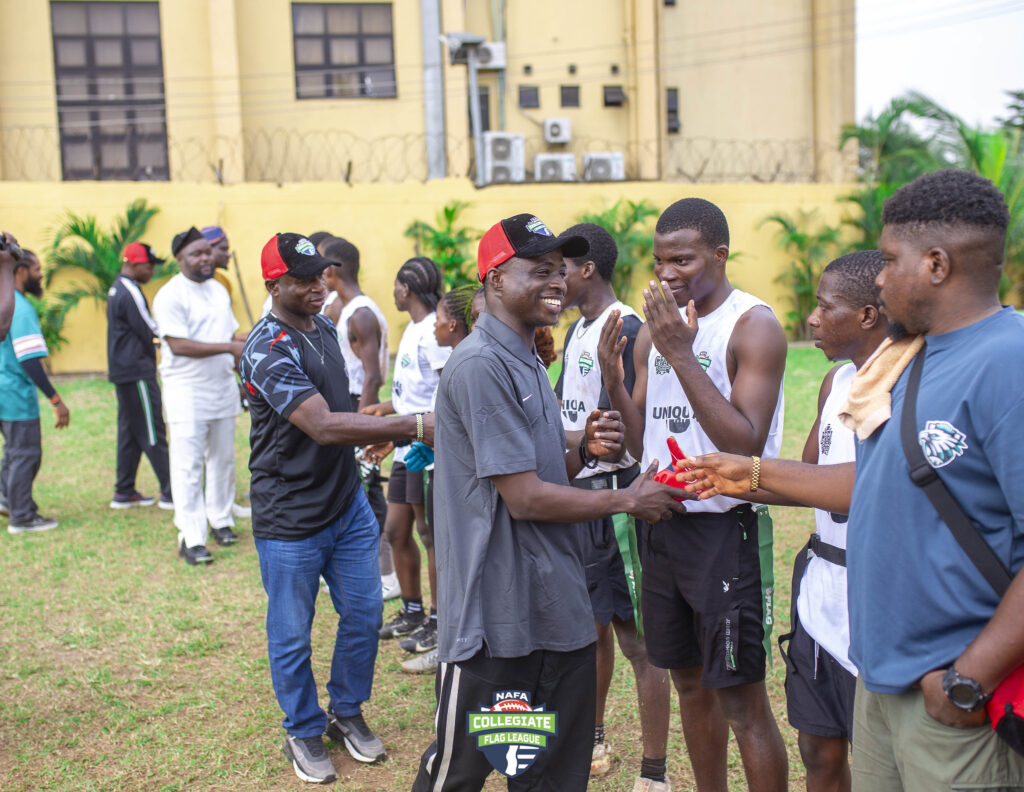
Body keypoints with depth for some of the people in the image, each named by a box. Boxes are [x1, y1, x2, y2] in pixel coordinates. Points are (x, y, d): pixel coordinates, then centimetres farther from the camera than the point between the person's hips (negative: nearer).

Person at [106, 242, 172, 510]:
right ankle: (170, 491, -3)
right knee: (152, 434, -7)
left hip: (123, 371, 10)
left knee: (129, 432, 13)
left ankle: (124, 492, 18)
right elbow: (151, 334, -15)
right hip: (138, 373, -10)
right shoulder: (131, 292, -16)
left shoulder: (117, 289, 15)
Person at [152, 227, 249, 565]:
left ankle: (221, 520, 28)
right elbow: (178, 345, -21)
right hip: (187, 391, -7)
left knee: (222, 458, 13)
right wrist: (229, 347, -23)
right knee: (188, 465, -5)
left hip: (222, 386, 7)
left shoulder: (218, 290, 12)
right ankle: (190, 538, -1)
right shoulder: (170, 295, -12)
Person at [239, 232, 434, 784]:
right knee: (292, 634, 8)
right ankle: (304, 732, 28)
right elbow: (324, 426, -31)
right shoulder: (268, 350, -21)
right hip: (291, 521, -7)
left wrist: (375, 430, 10)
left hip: (348, 504, 8)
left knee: (364, 615, 13)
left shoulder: (324, 328, 7)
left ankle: (347, 712, 34)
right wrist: (413, 426, -33)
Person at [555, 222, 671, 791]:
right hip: (579, 493, 10)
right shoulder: (578, 329, 13)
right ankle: (594, 741, 37)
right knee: (591, 622, 20)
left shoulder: (625, 330, -16)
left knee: (636, 638, -2)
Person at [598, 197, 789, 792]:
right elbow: (642, 444, 9)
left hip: (726, 530, -7)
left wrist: (683, 356, -25)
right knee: (691, 685, 17)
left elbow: (746, 444, -23)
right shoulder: (654, 331, 9)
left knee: (742, 702, -1)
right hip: (662, 522, 7)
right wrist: (614, 382, -8)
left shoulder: (753, 326, -12)